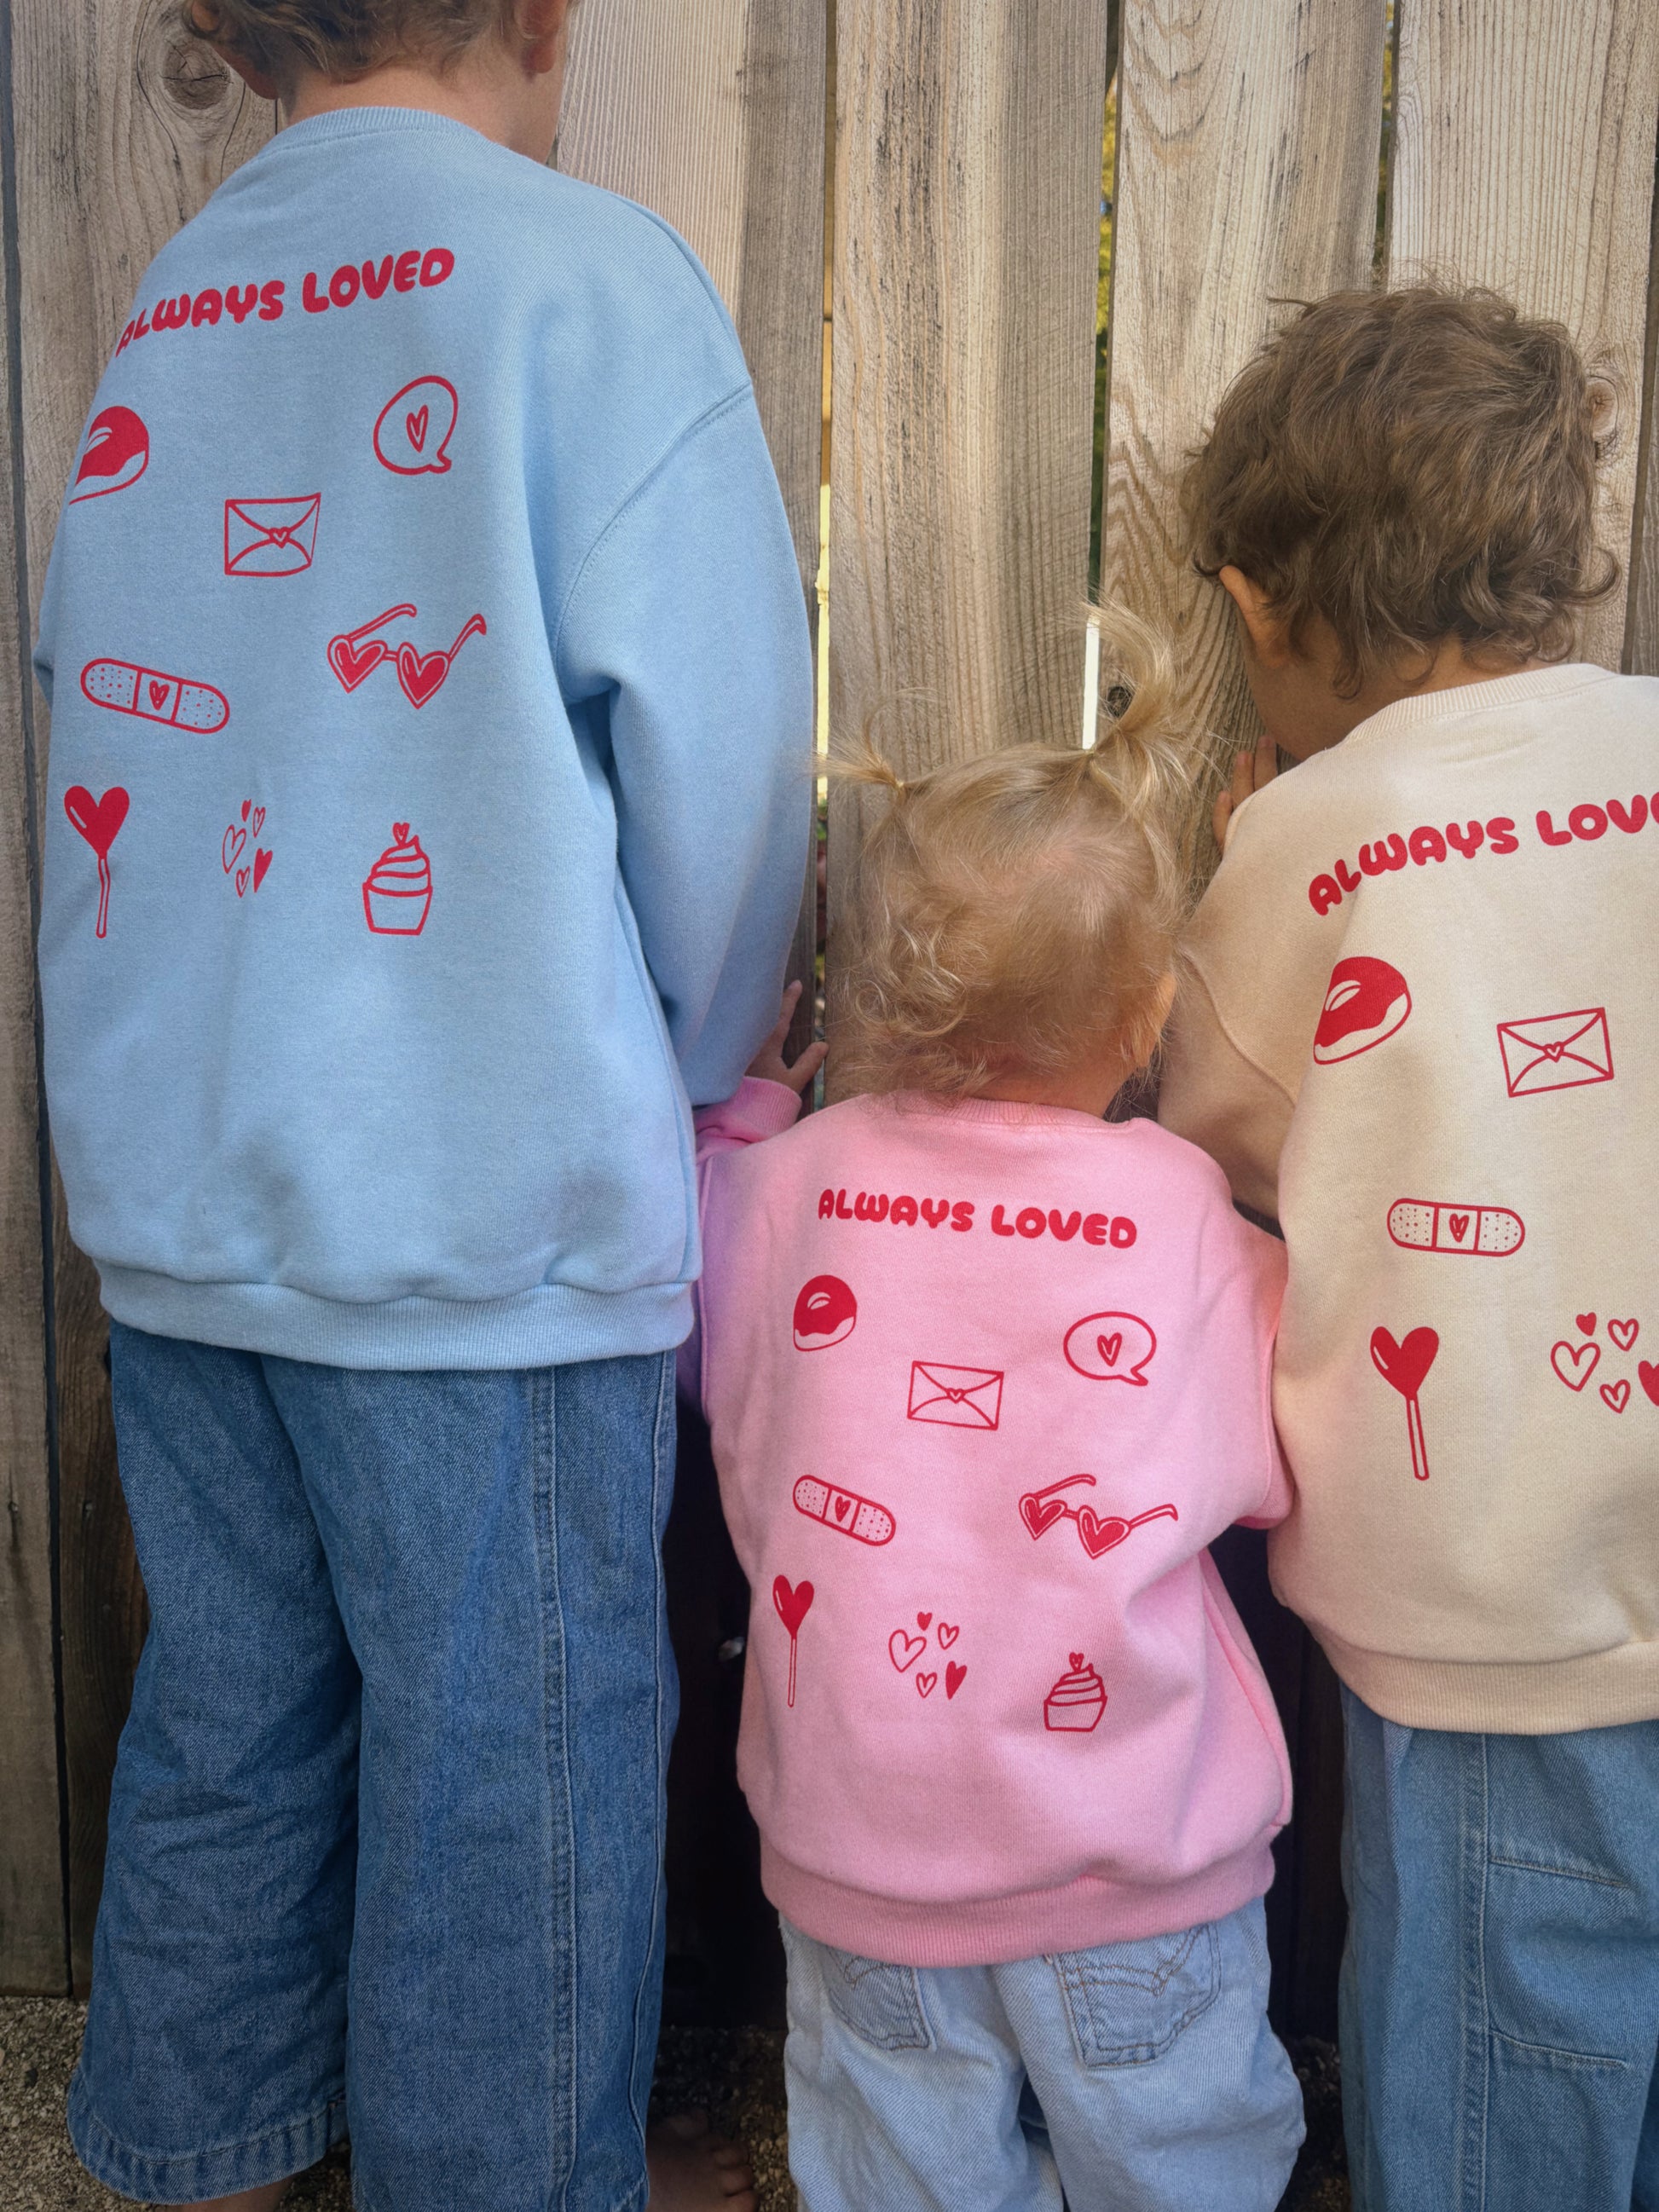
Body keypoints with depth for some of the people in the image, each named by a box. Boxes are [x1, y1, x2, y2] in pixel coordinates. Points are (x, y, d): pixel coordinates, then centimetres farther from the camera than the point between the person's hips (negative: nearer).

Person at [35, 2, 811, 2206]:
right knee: (509, 1761, 11)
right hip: (482, 1208, -6)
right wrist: (690, 1076, 7)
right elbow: (720, 763, -11)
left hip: (175, 1188, 6)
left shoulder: (159, 309, 9)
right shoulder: (586, 272, -8)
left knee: (227, 1707, 20)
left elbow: (111, 721, 12)